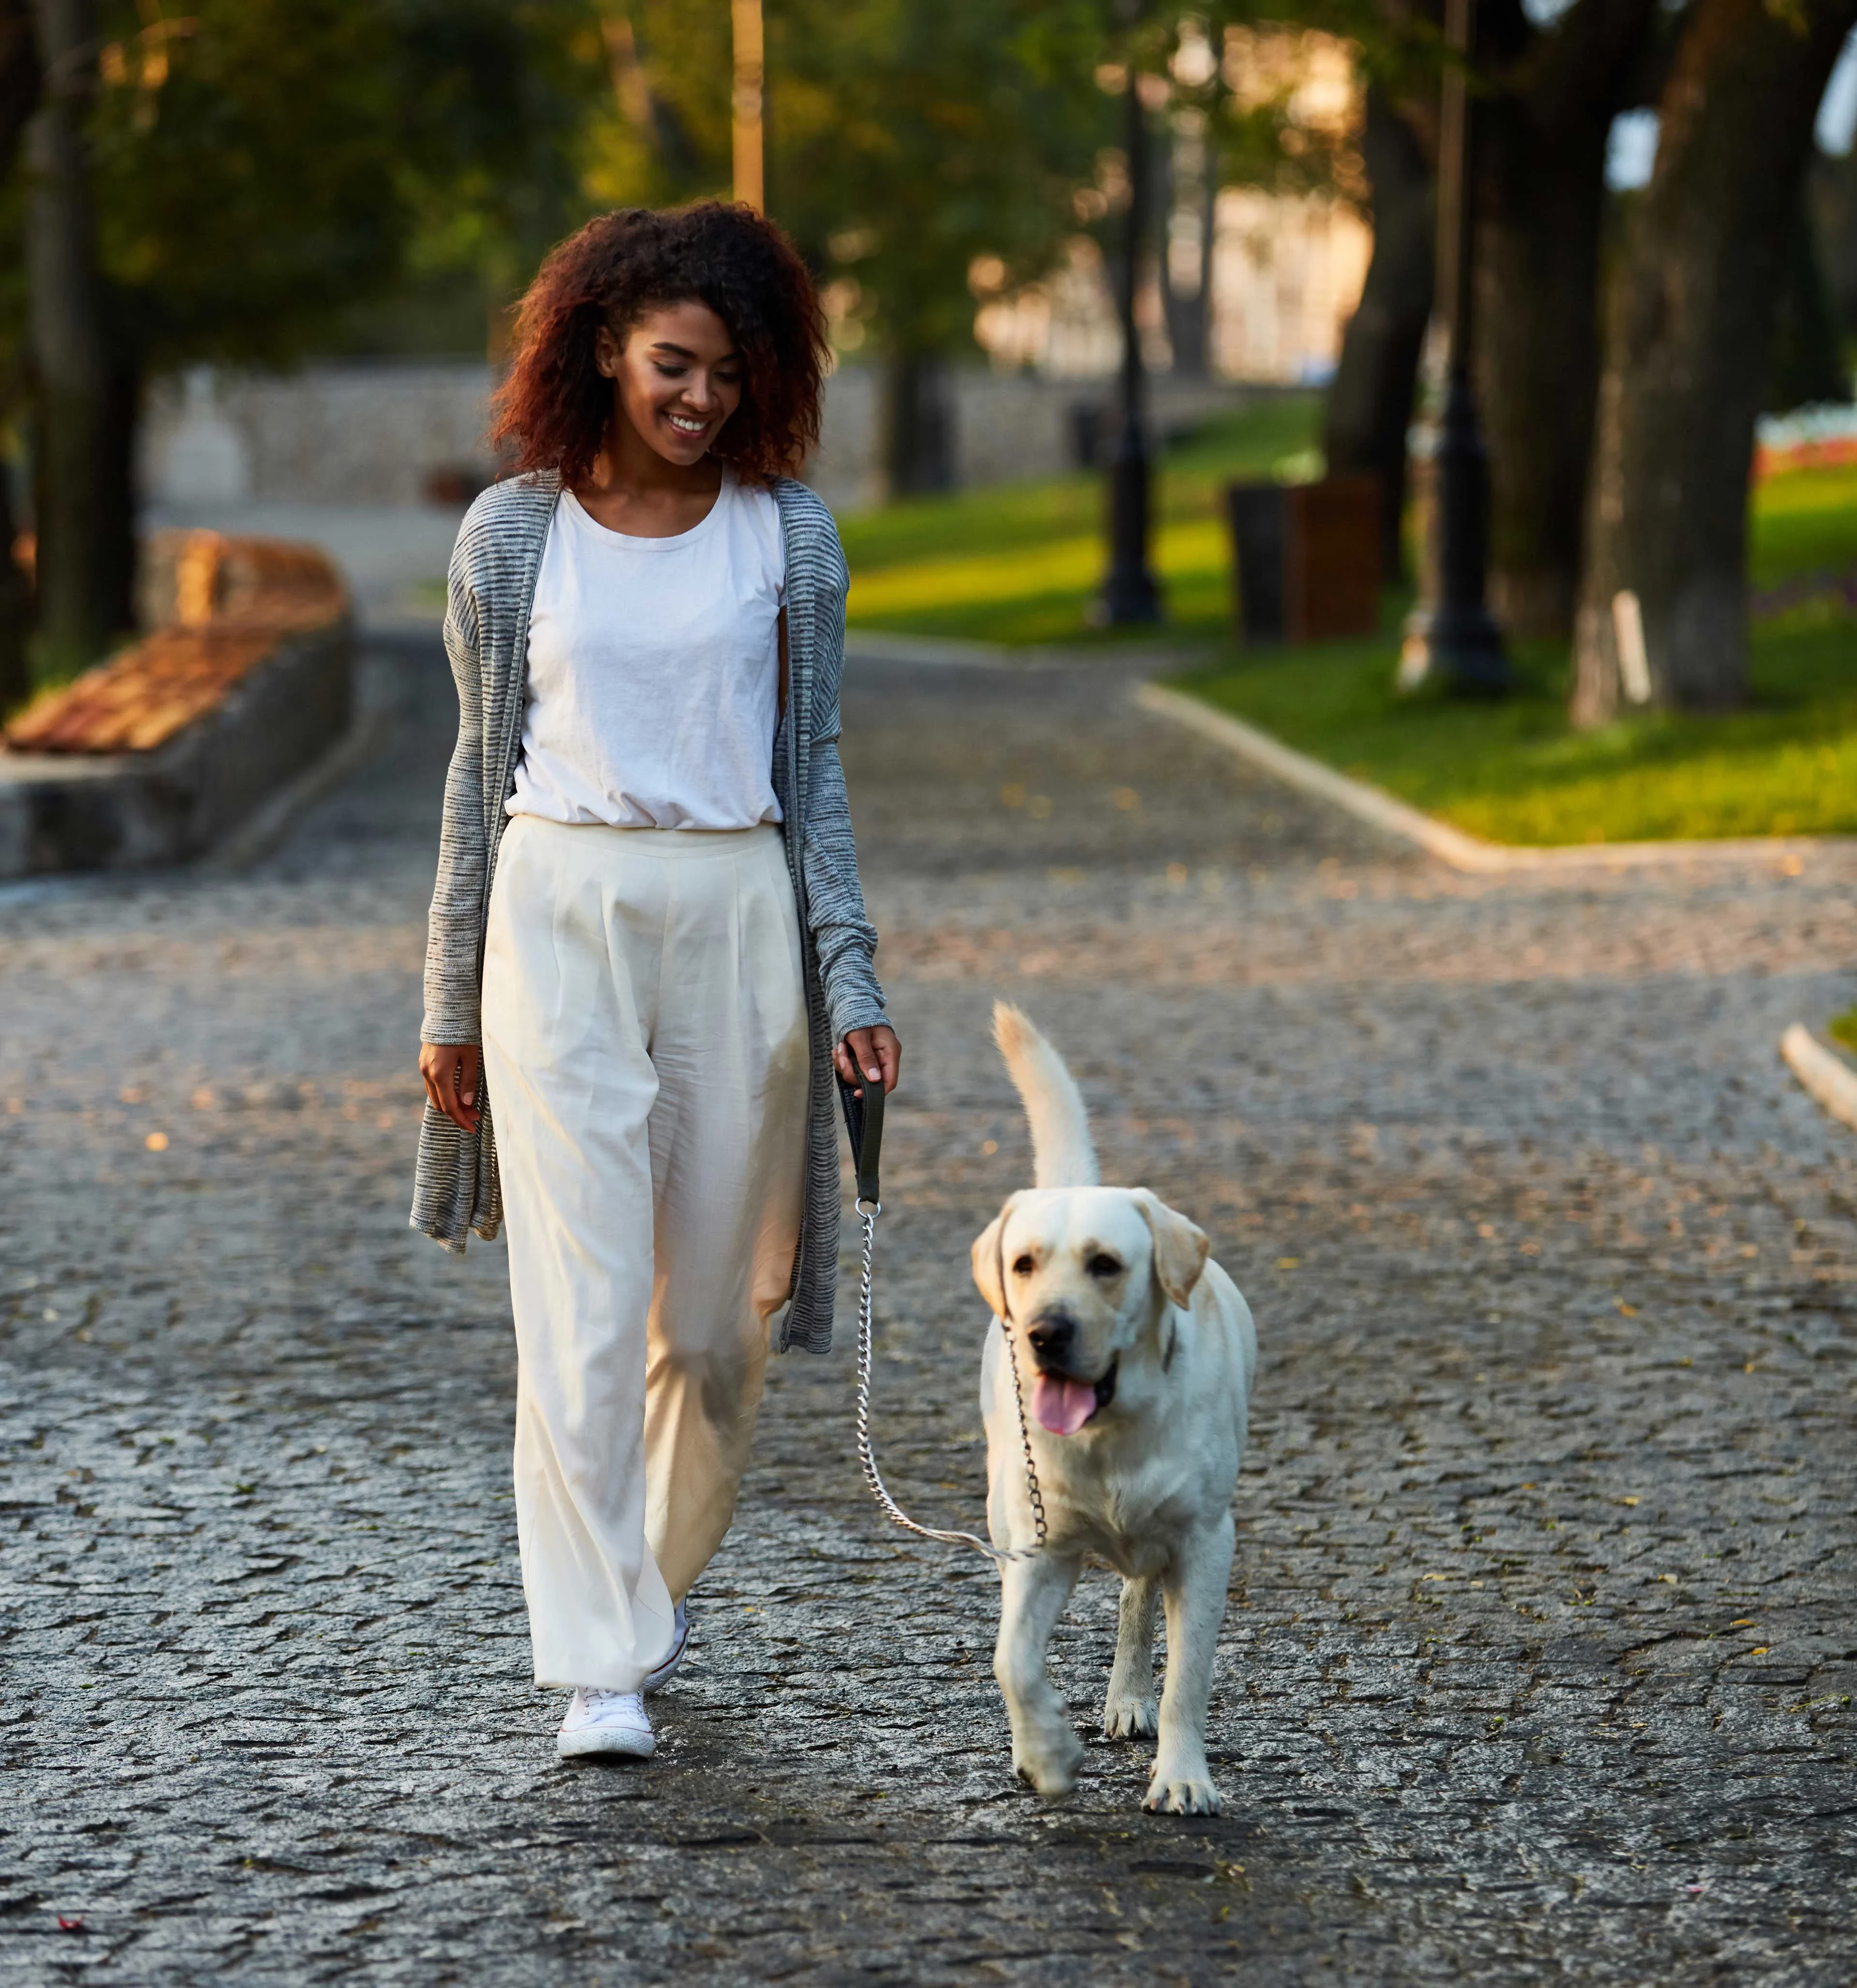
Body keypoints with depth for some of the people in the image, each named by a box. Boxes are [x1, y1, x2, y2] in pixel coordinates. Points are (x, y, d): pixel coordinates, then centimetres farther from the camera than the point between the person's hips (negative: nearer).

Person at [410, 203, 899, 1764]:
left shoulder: (786, 531, 4)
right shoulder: (515, 532, 2)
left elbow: (815, 766, 7)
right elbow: (483, 766, 9)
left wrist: (853, 982, 1)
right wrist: (451, 1003, 10)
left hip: (738, 917, 1)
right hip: (559, 917, -1)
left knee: (717, 1310, 8)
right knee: (582, 1309, -9)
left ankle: (662, 1576, 33)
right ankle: (599, 1669, -8)